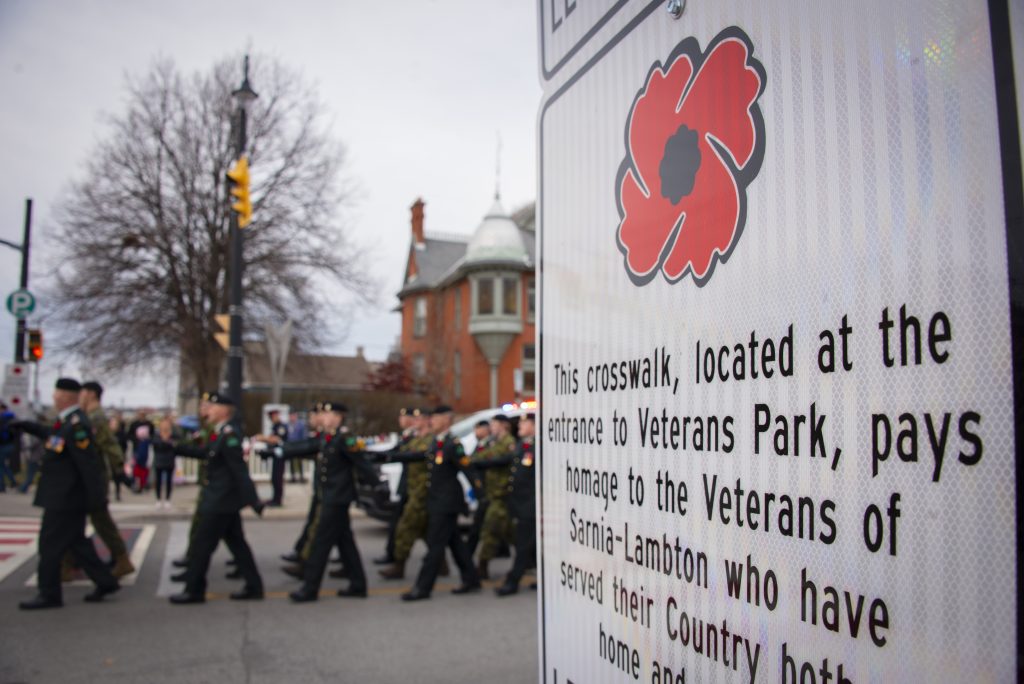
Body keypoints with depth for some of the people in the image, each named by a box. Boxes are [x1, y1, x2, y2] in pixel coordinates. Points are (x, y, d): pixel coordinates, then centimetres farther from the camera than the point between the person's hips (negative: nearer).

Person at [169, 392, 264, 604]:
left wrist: (253, 501, -27)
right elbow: (204, 453, 23)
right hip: (225, 500, 9)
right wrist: (177, 448, 21)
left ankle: (194, 590, 15)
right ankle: (253, 587, 18)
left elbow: (240, 471, -25)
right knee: (237, 543, 13)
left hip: (221, 501, -9)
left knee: (201, 545, 2)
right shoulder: (221, 434, 9)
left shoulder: (229, 435, -21)